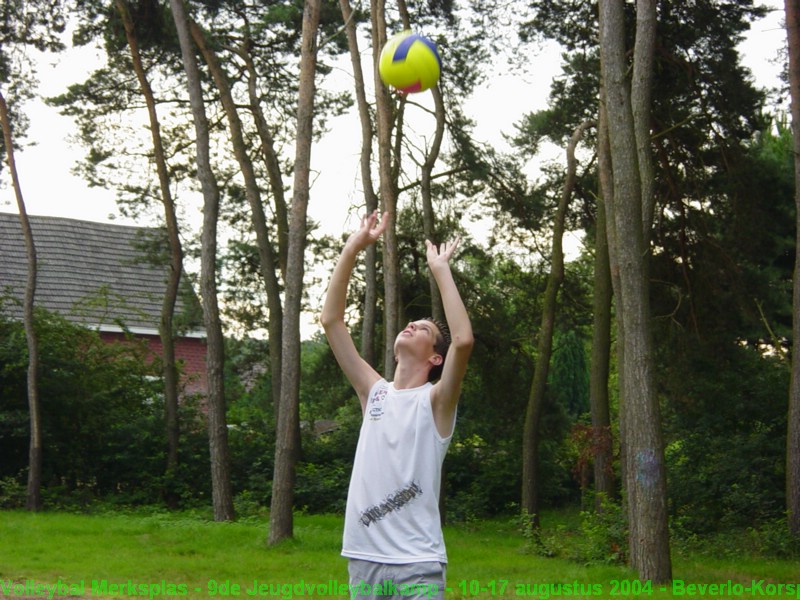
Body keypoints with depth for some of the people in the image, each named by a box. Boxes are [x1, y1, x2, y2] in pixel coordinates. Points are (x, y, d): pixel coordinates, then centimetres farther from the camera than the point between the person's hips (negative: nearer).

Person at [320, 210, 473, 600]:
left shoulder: (435, 401, -1)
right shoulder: (374, 392, 11)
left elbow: (463, 340, -20)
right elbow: (330, 320, 8)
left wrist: (440, 269, -12)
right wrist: (353, 249, 2)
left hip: (417, 566, -5)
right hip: (363, 560, 5)